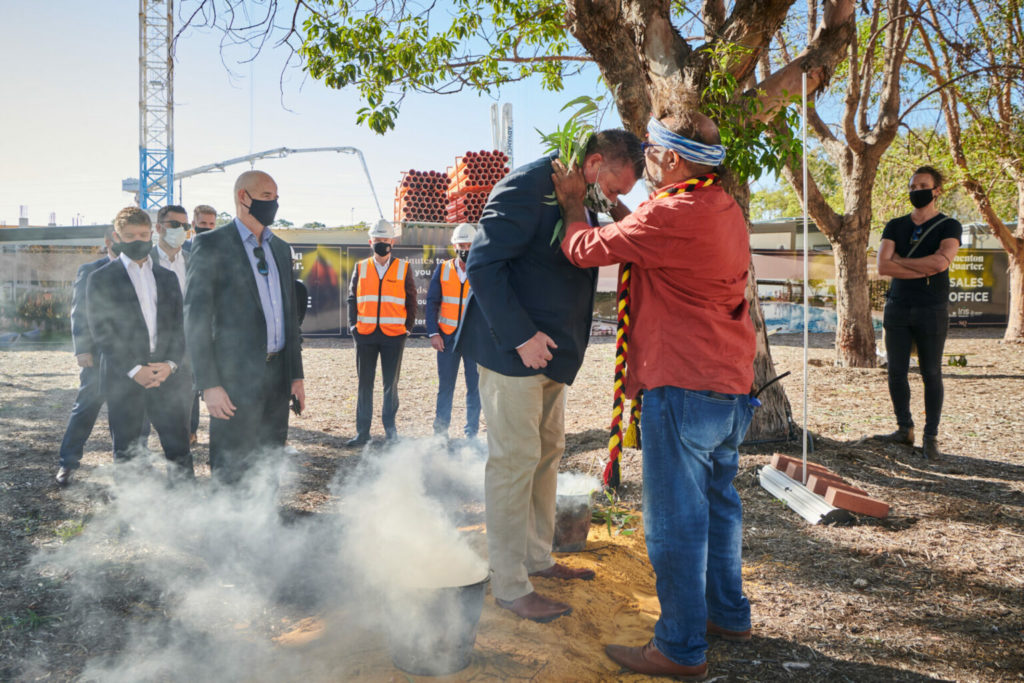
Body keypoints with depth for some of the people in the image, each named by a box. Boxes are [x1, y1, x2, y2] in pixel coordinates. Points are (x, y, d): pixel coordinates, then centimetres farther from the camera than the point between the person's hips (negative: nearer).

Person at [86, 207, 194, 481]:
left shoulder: (167, 277, 15)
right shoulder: (101, 279, 4)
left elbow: (180, 325, 10)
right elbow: (101, 332, -3)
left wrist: (171, 363, -7)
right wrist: (134, 370, -13)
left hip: (167, 374, 3)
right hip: (123, 377, -2)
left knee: (179, 448, 2)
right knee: (126, 451, 6)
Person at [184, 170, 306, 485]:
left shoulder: (281, 248, 16)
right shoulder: (211, 244, -4)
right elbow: (196, 318, -8)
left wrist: (296, 375, 15)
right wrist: (209, 385, -14)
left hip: (277, 375, 6)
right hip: (236, 377, -6)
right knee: (232, 475, -1)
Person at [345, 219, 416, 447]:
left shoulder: (403, 268, 4)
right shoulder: (360, 268, 9)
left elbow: (411, 301, 6)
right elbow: (352, 299, 11)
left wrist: (408, 328, 0)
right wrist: (353, 326, 1)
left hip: (394, 335, -2)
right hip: (365, 334, 2)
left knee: (391, 383, 6)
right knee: (364, 384, 6)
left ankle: (390, 427, 19)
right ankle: (362, 432, 12)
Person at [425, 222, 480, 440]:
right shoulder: (443, 269, 6)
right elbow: (432, 302, 5)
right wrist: (433, 333, -5)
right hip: (447, 337, 1)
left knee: (474, 387, 2)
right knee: (445, 386, 6)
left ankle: (471, 434, 11)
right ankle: (440, 432, 15)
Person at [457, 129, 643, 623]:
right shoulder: (528, 185, -15)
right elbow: (483, 264, -21)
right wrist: (522, 335, -22)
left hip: (549, 351, 10)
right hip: (512, 350, -9)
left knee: (548, 453, 15)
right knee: (515, 460, -5)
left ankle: (538, 557, 30)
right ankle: (509, 585, 7)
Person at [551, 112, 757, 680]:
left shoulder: (671, 215, -19)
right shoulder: (725, 208, 11)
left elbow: (584, 249, -9)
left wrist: (573, 203, 10)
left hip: (683, 387, -10)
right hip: (731, 384, 10)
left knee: (674, 518, 1)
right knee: (716, 501, 21)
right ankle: (727, 613, 35)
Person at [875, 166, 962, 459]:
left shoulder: (949, 226, 1)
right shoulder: (895, 226, 9)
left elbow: (941, 261, -19)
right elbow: (882, 266, -6)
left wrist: (900, 260, -9)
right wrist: (925, 269, -12)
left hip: (931, 310, -3)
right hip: (897, 308, 3)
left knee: (931, 374, 1)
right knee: (896, 372, 4)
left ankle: (931, 437, 8)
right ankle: (905, 429, 17)